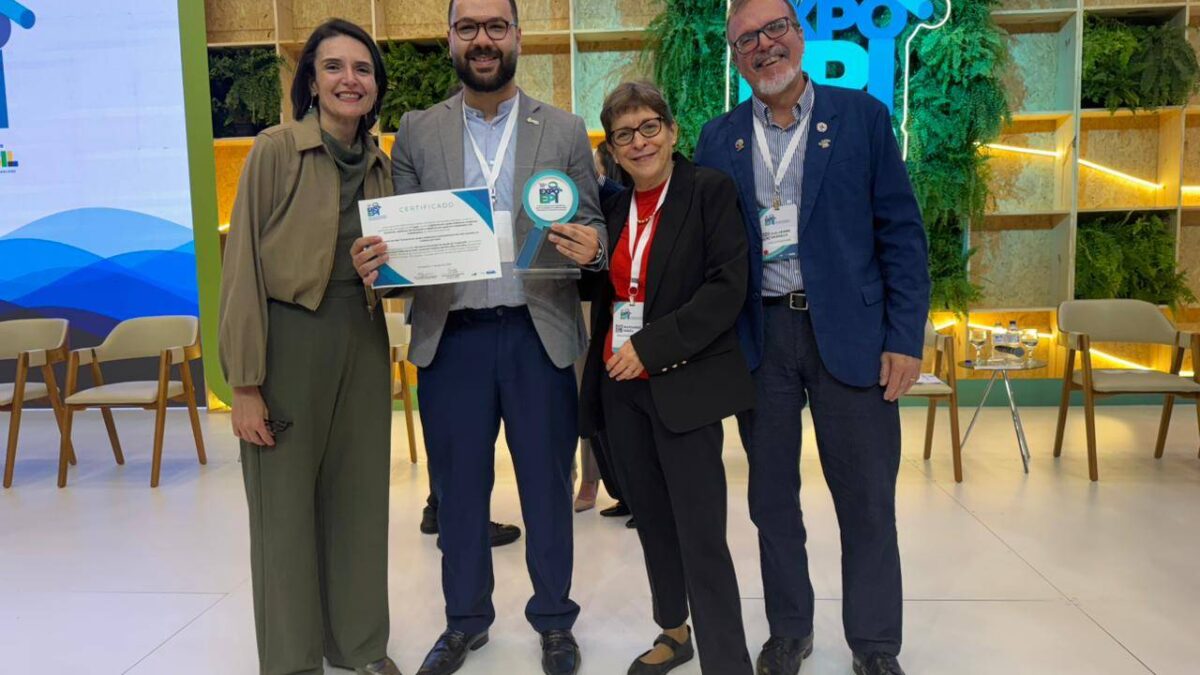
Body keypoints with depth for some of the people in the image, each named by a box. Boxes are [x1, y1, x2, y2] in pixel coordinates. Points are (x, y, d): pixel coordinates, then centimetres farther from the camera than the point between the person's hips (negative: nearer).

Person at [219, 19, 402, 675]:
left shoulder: (381, 163, 8)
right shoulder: (275, 149, -8)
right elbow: (242, 267, -10)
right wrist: (245, 384, -13)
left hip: (363, 344, 5)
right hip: (288, 343, -5)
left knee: (359, 498, 13)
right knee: (286, 506, 6)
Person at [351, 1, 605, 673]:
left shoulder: (565, 130, 5)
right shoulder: (417, 132, 7)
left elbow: (594, 230, 4)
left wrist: (590, 245, -20)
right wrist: (375, 260, -16)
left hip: (539, 333, -1)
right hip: (450, 337, 1)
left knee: (547, 485, 10)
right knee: (459, 489, 12)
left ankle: (554, 619, 30)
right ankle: (465, 621, 32)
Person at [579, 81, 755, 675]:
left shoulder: (710, 190, -4)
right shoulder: (612, 208, 13)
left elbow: (727, 287, -14)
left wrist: (652, 347, -17)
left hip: (684, 385, -6)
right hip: (621, 386, 6)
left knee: (701, 535, -6)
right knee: (651, 521, 15)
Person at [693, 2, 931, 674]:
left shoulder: (863, 116, 2)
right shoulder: (720, 138, 8)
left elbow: (902, 232, -1)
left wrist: (906, 338, -7)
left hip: (849, 331, -2)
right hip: (759, 335, 2)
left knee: (868, 501, 5)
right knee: (772, 497, 12)